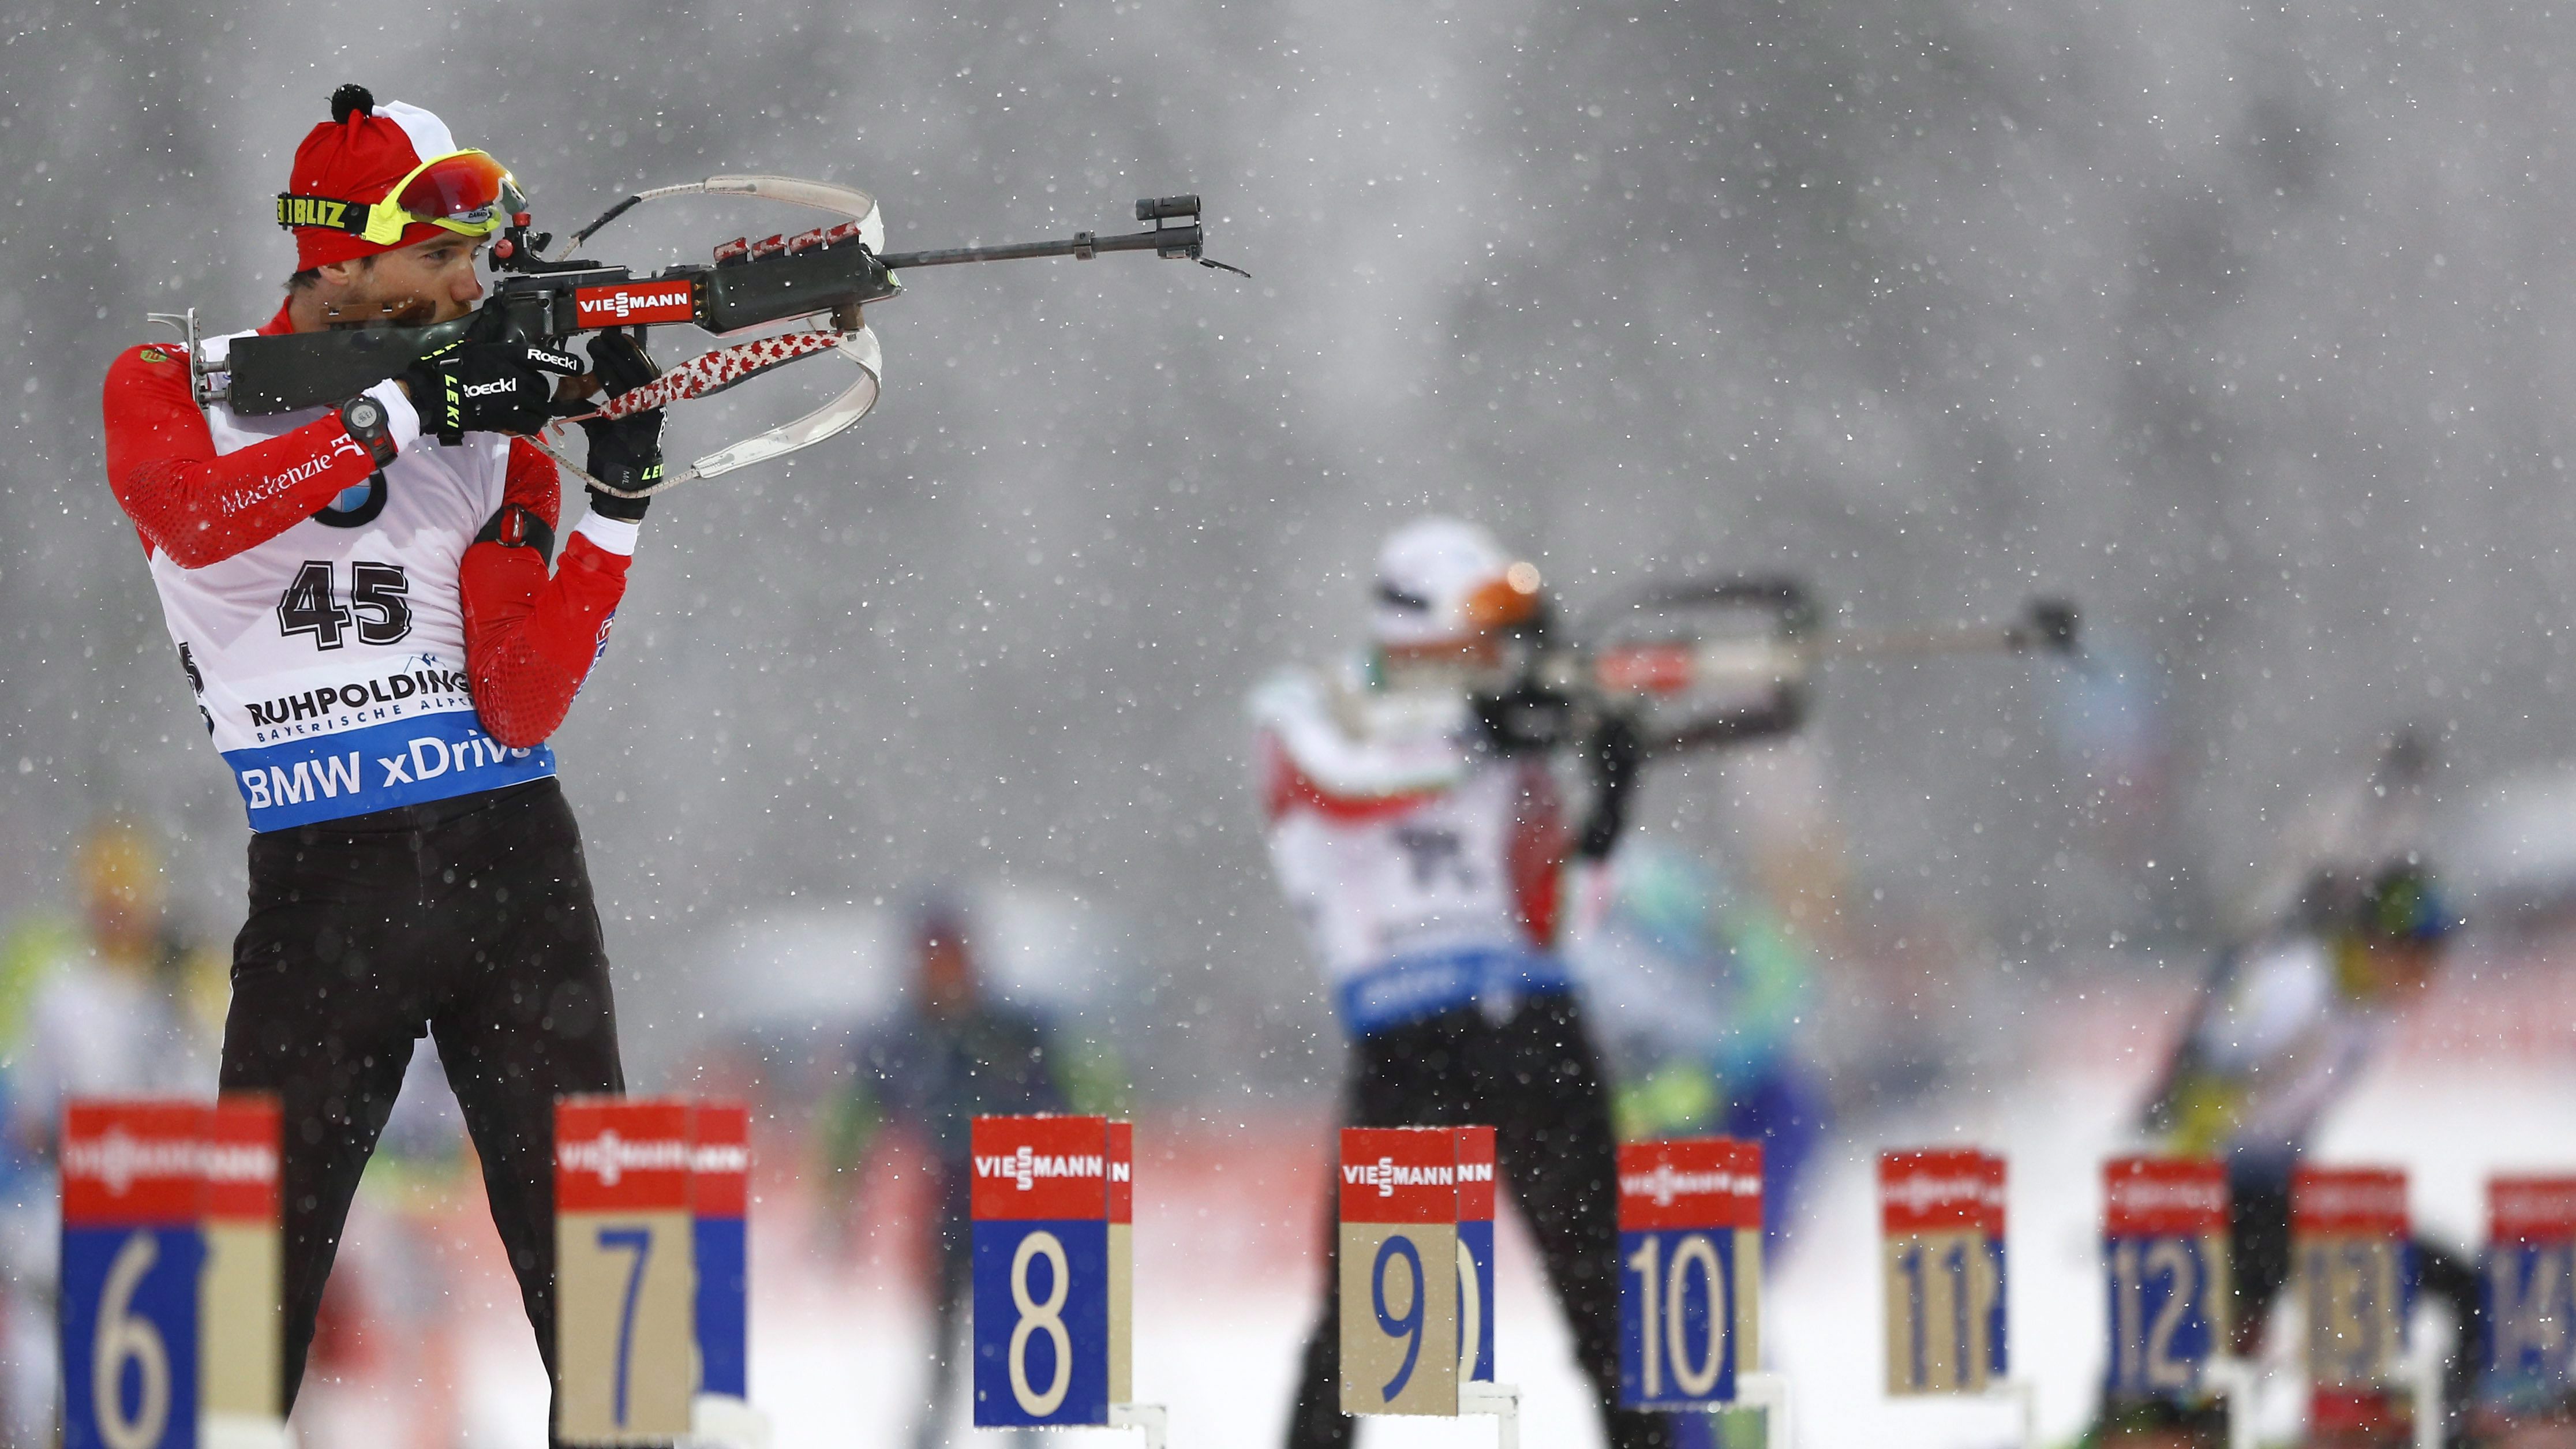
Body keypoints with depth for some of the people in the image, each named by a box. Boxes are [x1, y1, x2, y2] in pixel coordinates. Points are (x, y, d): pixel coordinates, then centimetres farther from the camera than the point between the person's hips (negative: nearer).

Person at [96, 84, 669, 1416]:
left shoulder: (492, 439, 8)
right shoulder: (168, 393, 4)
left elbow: (518, 711, -2)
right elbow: (196, 513, -21)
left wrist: (616, 506, -13)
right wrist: (406, 408, -24)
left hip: (507, 864, 2)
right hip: (314, 887, -2)